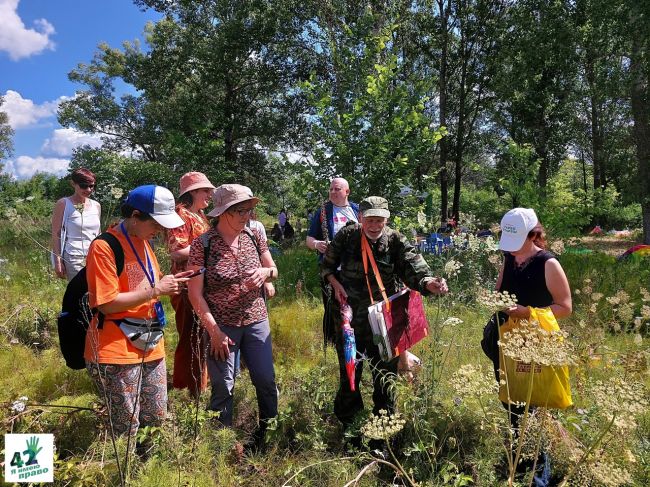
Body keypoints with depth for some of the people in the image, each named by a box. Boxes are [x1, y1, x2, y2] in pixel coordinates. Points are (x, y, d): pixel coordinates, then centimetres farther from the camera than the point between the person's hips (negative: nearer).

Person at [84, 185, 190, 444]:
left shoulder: (143, 241, 11)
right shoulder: (104, 247, -14)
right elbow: (107, 304, -18)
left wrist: (168, 283, 3)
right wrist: (156, 291, -17)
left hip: (150, 344, 8)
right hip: (117, 349, -8)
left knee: (156, 419, 16)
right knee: (127, 429, 4)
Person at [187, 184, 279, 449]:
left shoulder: (253, 236, 0)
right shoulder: (203, 244, -12)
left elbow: (274, 270, 11)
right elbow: (195, 293, -10)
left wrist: (265, 272, -13)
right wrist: (214, 331, -13)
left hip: (256, 320, 4)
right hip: (222, 326, -4)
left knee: (266, 381, 9)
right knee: (223, 388, 6)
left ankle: (269, 434, 31)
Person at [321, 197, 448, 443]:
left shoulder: (397, 242, -10)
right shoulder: (346, 236, -7)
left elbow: (415, 270, -20)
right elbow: (327, 265, 7)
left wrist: (430, 283, -40)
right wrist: (335, 284, -10)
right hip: (350, 319, 1)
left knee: (384, 376, 12)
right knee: (348, 374, 16)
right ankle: (347, 423, 39)